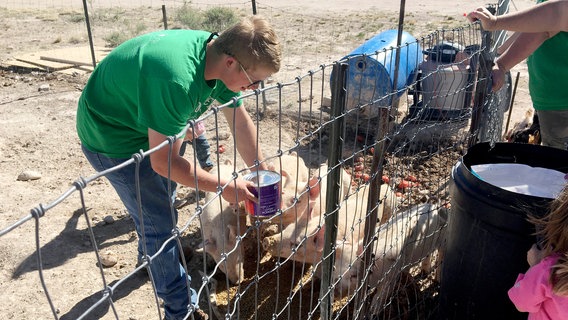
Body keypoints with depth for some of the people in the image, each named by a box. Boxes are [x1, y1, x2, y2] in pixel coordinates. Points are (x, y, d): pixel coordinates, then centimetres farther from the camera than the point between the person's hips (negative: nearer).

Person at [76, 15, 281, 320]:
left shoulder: (220, 54, -14)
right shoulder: (176, 81, -41)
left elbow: (241, 122, -5)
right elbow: (164, 162, -32)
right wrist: (224, 186, -24)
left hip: (144, 122, 9)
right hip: (110, 137, -8)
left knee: (160, 197, 27)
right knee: (161, 221, -3)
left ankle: (150, 257, 55)